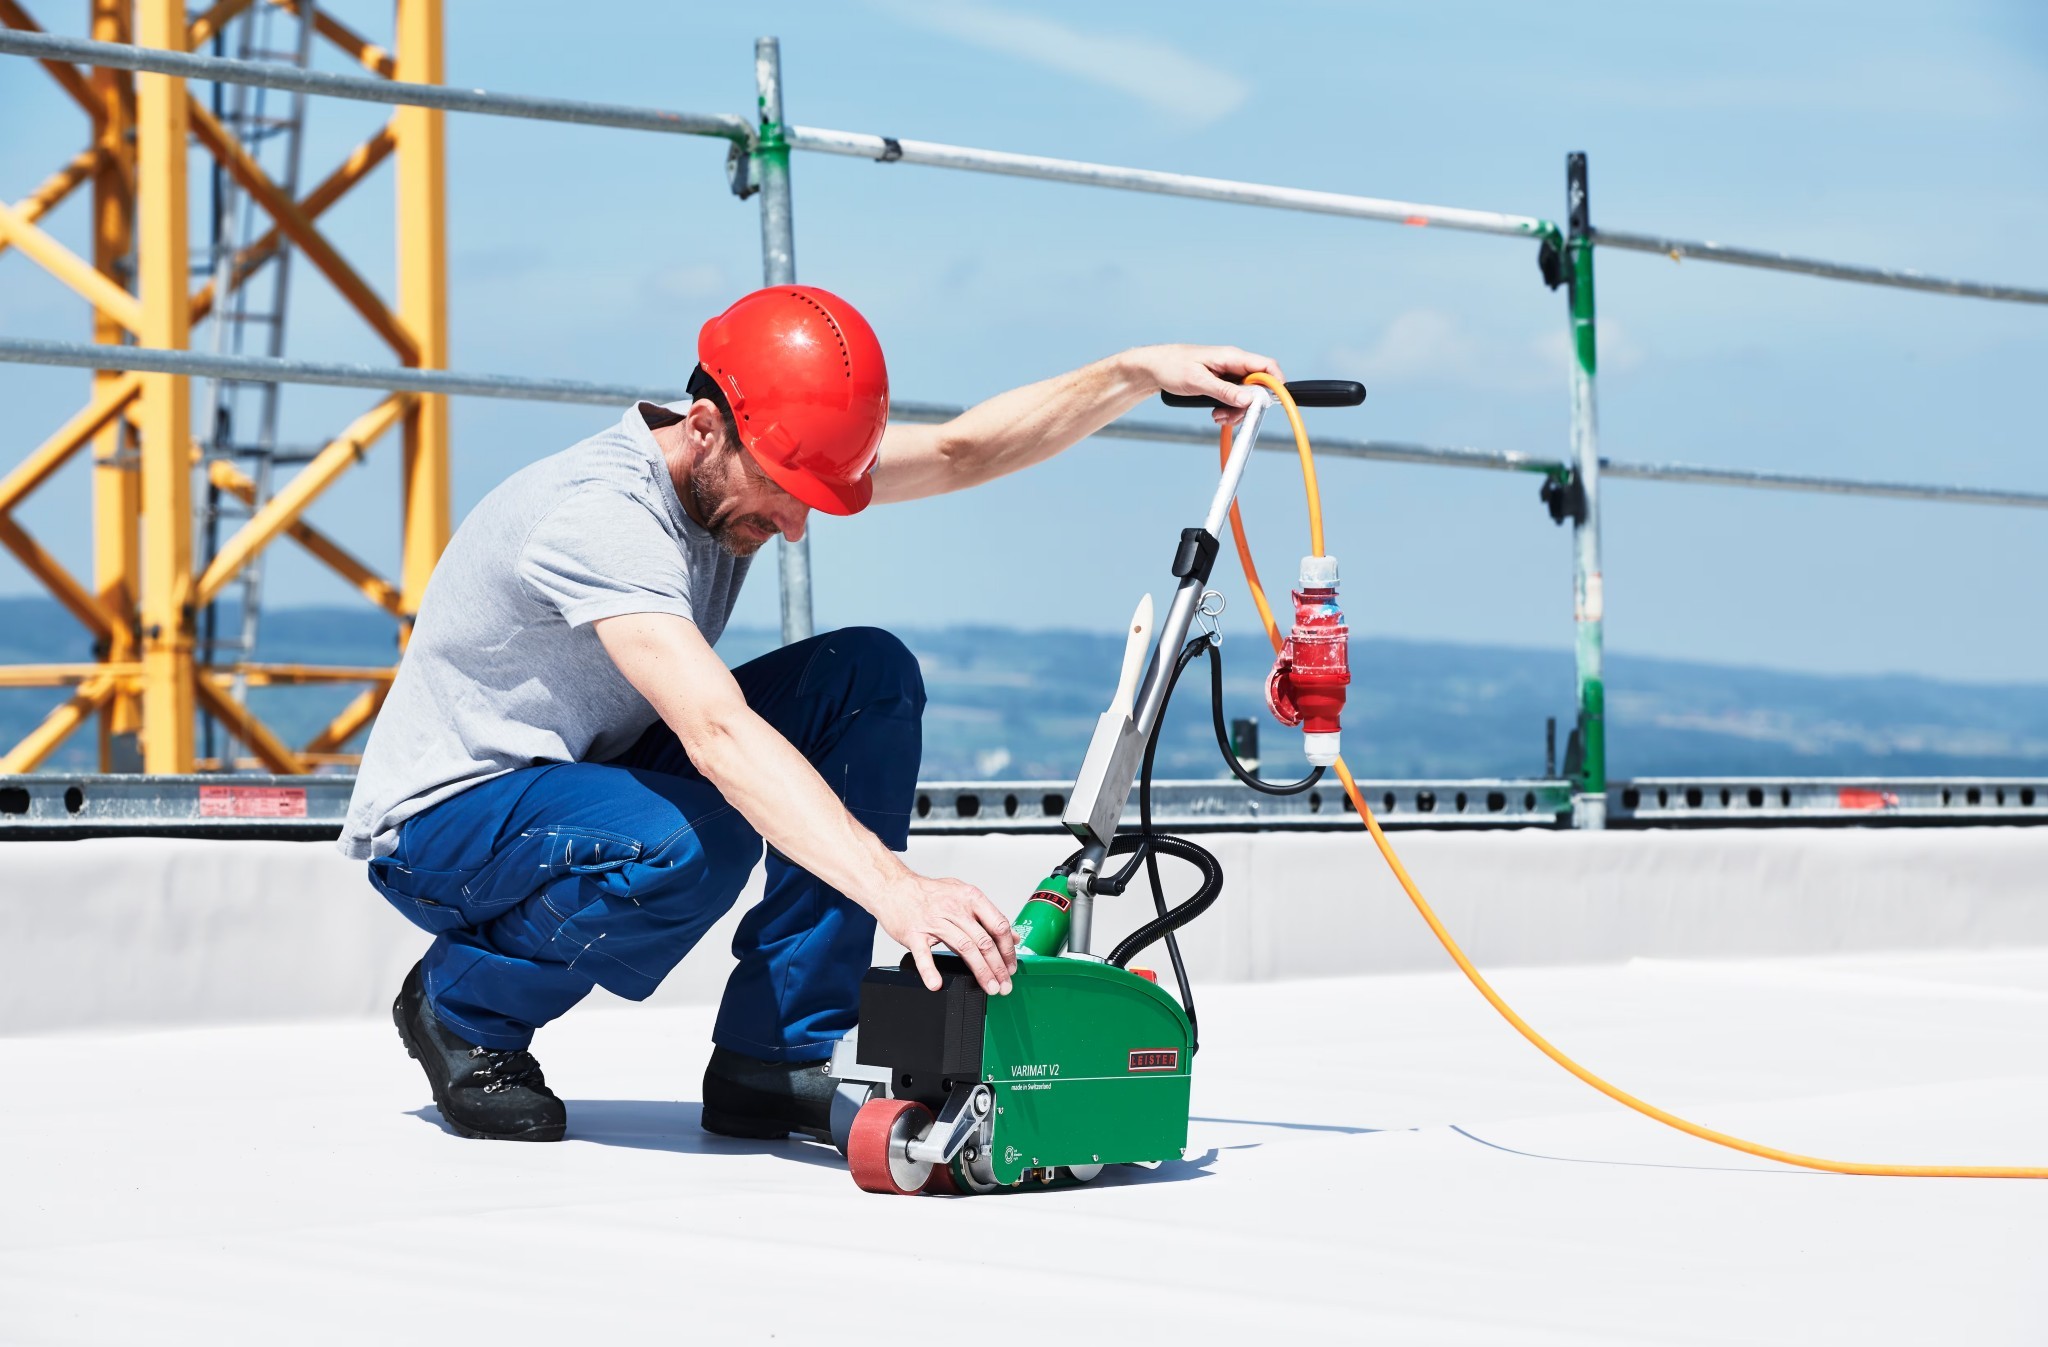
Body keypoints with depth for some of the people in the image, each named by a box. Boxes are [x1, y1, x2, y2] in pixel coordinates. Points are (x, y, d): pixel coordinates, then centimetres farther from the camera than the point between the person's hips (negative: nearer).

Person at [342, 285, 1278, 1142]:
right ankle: (462, 1002, -7)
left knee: (869, 676, -12)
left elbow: (959, 451, -2)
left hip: (599, 772, 8)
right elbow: (719, 734, -45)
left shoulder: (758, 462, -7)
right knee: (684, 845, -39)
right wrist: (895, 890, -53)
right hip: (444, 819, -8)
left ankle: (771, 1064, -10)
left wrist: (1139, 373, -15)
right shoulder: (599, 513, -33)